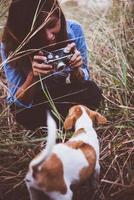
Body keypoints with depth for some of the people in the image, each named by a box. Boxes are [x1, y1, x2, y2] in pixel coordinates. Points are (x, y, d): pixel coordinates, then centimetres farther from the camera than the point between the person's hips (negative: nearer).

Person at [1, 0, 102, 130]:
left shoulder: (74, 29, -24)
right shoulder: (11, 46, -29)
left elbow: (83, 79, -11)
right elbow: (17, 103, -24)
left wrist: (75, 70, -35)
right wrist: (32, 77, -43)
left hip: (63, 94, 2)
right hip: (33, 102, -2)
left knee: (92, 92, -25)